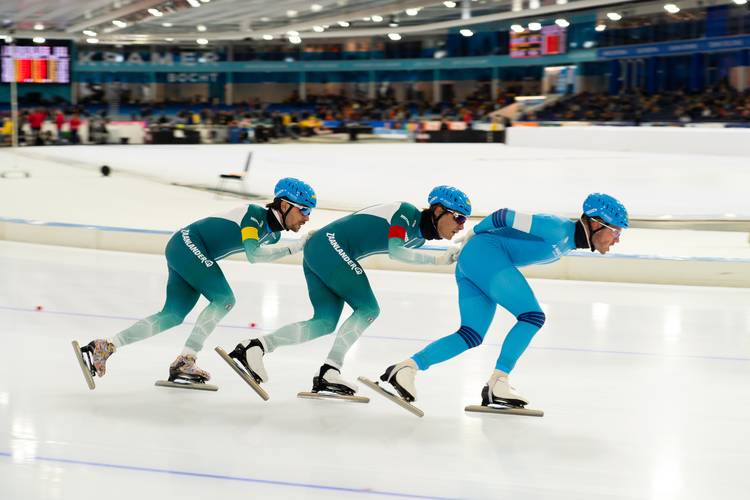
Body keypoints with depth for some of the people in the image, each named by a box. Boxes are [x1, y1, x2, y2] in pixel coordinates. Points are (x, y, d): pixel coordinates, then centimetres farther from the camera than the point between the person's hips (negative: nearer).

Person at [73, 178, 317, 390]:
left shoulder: (273, 234, 7)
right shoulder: (255, 214, -19)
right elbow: (253, 255, -31)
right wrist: (294, 247, -29)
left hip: (186, 253, 9)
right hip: (187, 245, -9)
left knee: (173, 316, 3)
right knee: (224, 299, -17)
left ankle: (102, 347, 4)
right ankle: (185, 361, -20)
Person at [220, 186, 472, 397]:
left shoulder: (420, 235, 14)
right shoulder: (408, 213, -12)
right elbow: (395, 251, -25)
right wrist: (437, 259, -25)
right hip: (331, 248, -9)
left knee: (325, 323, 4)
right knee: (368, 309, -8)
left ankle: (254, 347, 0)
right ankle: (329, 372, -12)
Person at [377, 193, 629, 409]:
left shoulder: (567, 243, 16)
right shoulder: (558, 229, -15)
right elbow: (507, 216, -12)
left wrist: (471, 243, 20)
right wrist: (473, 235, 2)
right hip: (486, 253, -10)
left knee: (472, 336, 5)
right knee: (532, 316, -14)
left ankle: (407, 367, -1)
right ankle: (497, 384, -15)